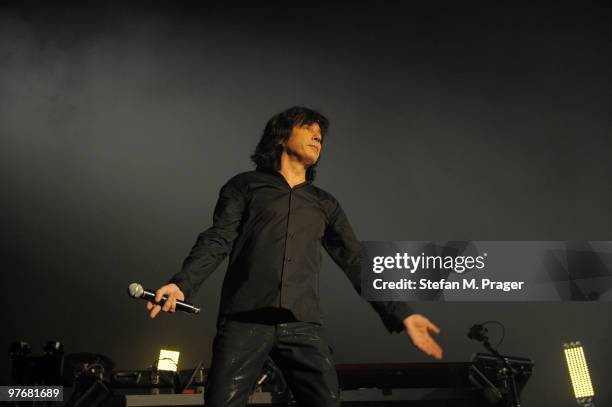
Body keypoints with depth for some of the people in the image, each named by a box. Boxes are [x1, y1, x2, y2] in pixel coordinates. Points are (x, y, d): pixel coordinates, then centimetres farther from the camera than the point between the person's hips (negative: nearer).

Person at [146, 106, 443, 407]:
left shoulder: (326, 205, 22)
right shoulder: (245, 185, 13)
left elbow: (356, 263, 19)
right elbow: (217, 241, 2)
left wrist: (402, 314, 10)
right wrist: (181, 284, -17)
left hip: (303, 326, 3)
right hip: (245, 320, -2)